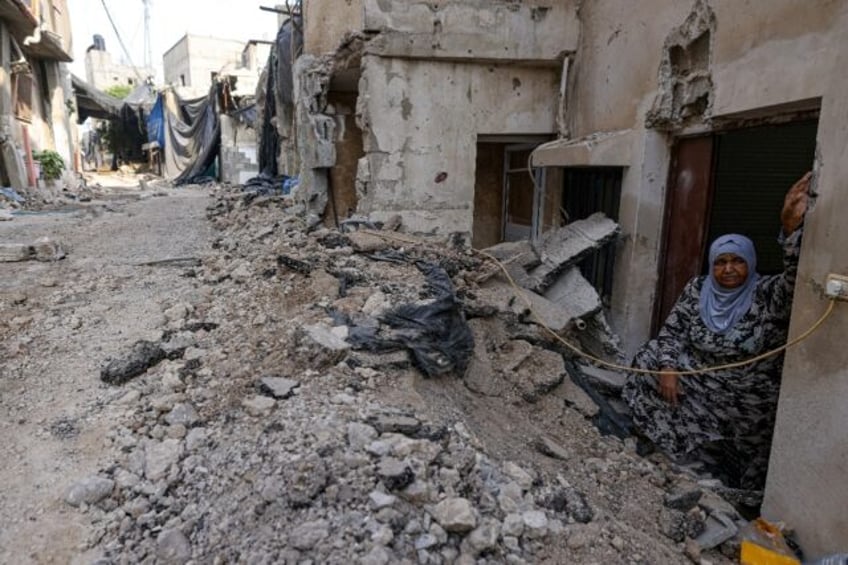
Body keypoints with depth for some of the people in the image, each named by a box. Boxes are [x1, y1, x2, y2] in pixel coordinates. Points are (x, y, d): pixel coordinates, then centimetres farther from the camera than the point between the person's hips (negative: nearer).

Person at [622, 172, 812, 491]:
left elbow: (797, 276, -35)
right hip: (698, 383, 4)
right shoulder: (697, 291, -4)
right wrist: (668, 367, -19)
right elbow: (672, 331, -2)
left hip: (747, 400, -3)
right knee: (650, 362, -10)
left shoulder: (768, 296, -15)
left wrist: (792, 227, -51)